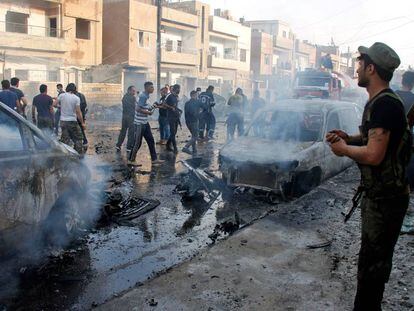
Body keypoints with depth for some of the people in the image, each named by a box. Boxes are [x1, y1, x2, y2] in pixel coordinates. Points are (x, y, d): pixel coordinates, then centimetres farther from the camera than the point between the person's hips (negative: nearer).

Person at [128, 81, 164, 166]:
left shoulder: (146, 96, 11)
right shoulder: (143, 96, -18)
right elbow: (138, 109, -25)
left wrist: (153, 107, 8)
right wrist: (148, 112, -15)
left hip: (145, 123, 10)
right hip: (139, 123, -10)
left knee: (151, 140, 10)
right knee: (137, 143, 0)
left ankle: (154, 159, 15)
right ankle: (131, 160, 13)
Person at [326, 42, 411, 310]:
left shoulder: (385, 104, -22)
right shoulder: (379, 101, 10)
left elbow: (374, 155, -27)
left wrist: (343, 149, -11)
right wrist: (348, 138, 4)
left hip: (385, 198, -11)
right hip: (379, 193, 11)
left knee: (372, 262, 0)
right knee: (375, 258, 23)